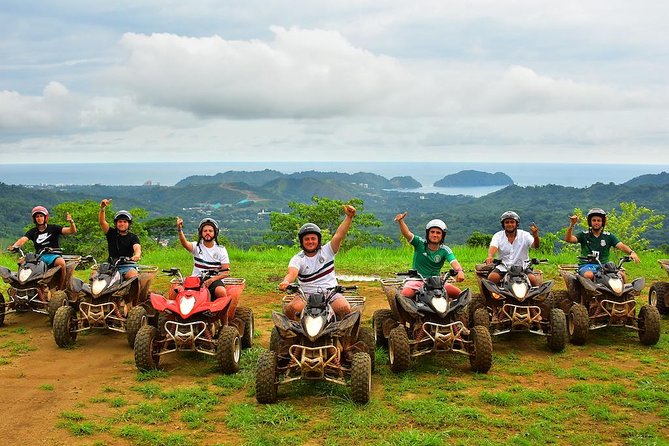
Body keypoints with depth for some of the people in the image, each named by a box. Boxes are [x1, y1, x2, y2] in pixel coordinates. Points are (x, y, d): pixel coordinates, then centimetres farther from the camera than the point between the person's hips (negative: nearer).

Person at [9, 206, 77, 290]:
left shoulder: (53, 228, 8)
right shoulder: (33, 232, 17)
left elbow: (73, 231, -1)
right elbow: (23, 239, -1)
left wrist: (71, 222, -22)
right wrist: (14, 246, -23)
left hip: (53, 255, -3)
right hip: (39, 257, 3)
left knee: (61, 262, -38)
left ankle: (60, 288, -28)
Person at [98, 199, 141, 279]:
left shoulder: (133, 237, 7)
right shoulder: (111, 233, 12)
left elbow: (137, 248, -13)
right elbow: (101, 222, -2)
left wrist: (137, 255, -38)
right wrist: (102, 208, -20)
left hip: (127, 266, -2)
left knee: (133, 276, -33)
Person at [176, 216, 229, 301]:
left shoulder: (221, 250, 5)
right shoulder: (197, 246, 5)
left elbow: (226, 271, 0)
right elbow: (185, 244, -18)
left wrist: (211, 280, -16)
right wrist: (179, 230, -38)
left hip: (214, 279, -1)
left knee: (221, 292, -34)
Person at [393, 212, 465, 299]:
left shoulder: (444, 250, -1)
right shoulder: (420, 243, -4)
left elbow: (453, 261, -17)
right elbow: (407, 233, -19)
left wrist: (460, 271, -40)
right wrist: (400, 221, -39)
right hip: (416, 280, -2)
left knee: (457, 292, -15)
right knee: (405, 293, -31)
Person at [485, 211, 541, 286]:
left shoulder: (524, 235, 2)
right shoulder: (498, 236, 4)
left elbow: (536, 246, -12)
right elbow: (493, 248, -13)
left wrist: (536, 236, -36)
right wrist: (490, 256, -38)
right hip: (503, 268, 0)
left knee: (533, 279, -26)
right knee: (491, 278, -26)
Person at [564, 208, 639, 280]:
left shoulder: (609, 236, 13)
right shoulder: (584, 235, 8)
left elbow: (621, 246, -1)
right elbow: (568, 239, -6)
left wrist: (631, 252, -22)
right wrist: (572, 225, -22)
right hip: (586, 266, -2)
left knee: (621, 275, -22)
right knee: (589, 275, -37)